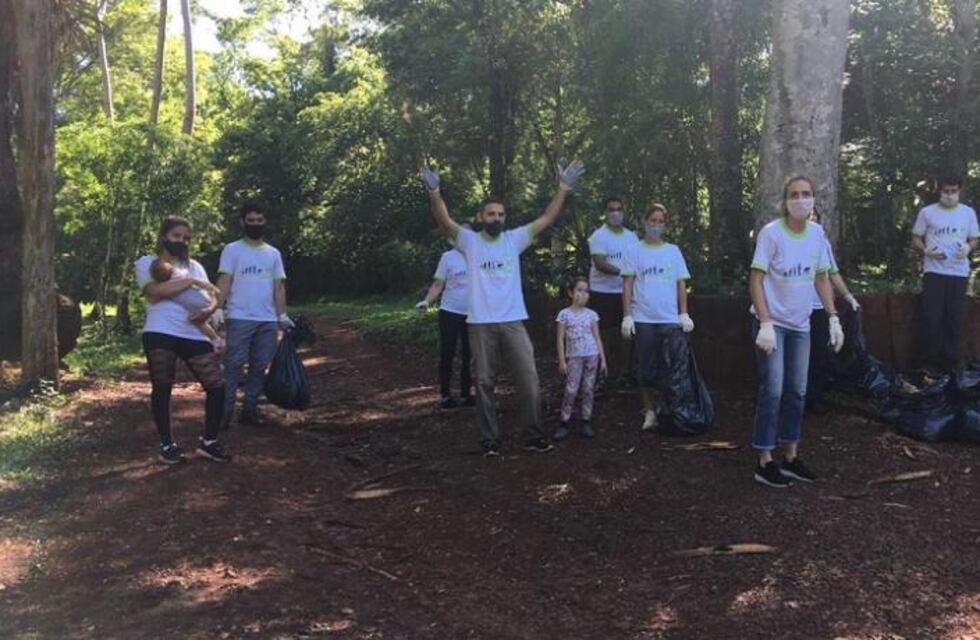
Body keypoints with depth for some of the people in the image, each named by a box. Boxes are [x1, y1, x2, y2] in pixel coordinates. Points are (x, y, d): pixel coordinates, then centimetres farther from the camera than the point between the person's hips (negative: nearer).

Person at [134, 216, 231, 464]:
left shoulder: (194, 265, 23)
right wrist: (190, 281, -4)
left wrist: (210, 309, -12)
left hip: (194, 334, 4)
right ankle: (167, 444, 17)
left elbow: (211, 295, 12)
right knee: (162, 388, 3)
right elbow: (154, 292, -11)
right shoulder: (147, 263, 8)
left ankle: (209, 441, 12)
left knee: (217, 385, -2)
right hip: (160, 334, -4)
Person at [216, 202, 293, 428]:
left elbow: (279, 286, 11)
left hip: (268, 320, 5)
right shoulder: (232, 250, 1)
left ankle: (249, 410, 16)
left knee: (259, 367, 8)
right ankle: (225, 411, -3)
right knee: (233, 365, -5)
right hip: (239, 318, -5)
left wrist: (282, 315, 3)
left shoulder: (273, 253, 14)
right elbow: (224, 282, -6)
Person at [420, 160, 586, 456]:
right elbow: (445, 221, -15)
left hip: (513, 321, 2)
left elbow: (546, 219, 2)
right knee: (485, 382, 7)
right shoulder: (469, 241, 0)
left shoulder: (514, 239, 7)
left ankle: (533, 435, 13)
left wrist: (564, 188, -6)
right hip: (481, 323, -2)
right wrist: (434, 191, -31)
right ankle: (490, 439, 17)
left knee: (528, 379, 0)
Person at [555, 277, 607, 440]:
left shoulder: (592, 314, 7)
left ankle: (586, 423, 11)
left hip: (591, 356, 2)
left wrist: (603, 358, 5)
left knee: (588, 390, 4)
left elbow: (597, 338, 10)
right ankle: (563, 424, -2)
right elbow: (560, 339, 0)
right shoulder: (564, 314, 0)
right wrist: (562, 361, -5)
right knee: (571, 390, -8)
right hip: (574, 357, -2)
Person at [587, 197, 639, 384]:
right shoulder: (599, 236, -8)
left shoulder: (632, 236, 10)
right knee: (601, 333, 1)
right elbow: (600, 264, -20)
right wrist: (622, 272, -32)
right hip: (602, 293, -5)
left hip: (625, 292, 5)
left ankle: (625, 372, 18)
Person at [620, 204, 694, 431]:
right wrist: (627, 316, -6)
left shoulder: (673, 251, 10)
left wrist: (684, 314, 3)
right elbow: (628, 284, 0)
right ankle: (649, 412, 14)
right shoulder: (636, 250, 4)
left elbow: (681, 284, 10)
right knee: (647, 368, 4)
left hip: (670, 319, 1)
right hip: (643, 319, -1)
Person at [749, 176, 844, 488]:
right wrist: (765, 324, -22)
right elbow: (756, 280, -15)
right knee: (773, 391, -6)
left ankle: (791, 457, 21)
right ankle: (765, 462, 3)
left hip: (800, 324, 6)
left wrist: (833, 318, 5)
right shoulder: (771, 233, -14)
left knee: (797, 391, 10)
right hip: (772, 322, -6)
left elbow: (822, 278, 11)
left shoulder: (817, 233, 3)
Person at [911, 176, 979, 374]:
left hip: (959, 273, 2)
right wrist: (926, 250, -14)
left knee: (955, 319, 3)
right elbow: (916, 239, 6)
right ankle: (932, 361, 6)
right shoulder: (927, 212, 2)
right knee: (933, 318, -4)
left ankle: (950, 362, 12)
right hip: (934, 272, -2)